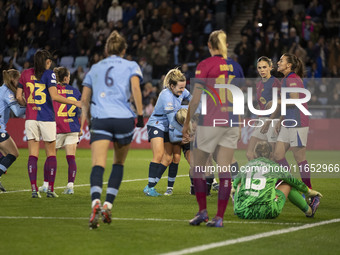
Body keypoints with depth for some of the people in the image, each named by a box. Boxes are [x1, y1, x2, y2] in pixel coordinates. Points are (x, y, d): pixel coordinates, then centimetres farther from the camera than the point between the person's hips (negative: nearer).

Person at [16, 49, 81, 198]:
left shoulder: (25, 74, 6)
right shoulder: (49, 74, -6)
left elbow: (19, 97, 5)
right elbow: (54, 96, -16)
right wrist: (74, 103, -8)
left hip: (31, 118, 3)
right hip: (47, 118, -3)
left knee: (33, 154, 3)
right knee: (51, 154, 9)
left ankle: (34, 189, -7)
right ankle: (50, 189, 5)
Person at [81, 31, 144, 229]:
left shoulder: (95, 68, 20)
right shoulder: (131, 66, 13)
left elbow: (85, 98, 17)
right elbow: (136, 88, -5)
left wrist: (87, 116, 31)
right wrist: (140, 114, -2)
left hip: (100, 119, 0)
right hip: (124, 118, 0)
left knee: (98, 165, -12)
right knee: (119, 163, 18)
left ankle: (96, 203, -37)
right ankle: (108, 205, 5)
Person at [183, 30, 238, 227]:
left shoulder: (205, 65, -6)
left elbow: (196, 99, -8)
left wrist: (187, 123, 1)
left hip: (210, 122, -4)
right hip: (232, 122, 4)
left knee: (197, 167, 11)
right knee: (224, 170, 2)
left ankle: (203, 211, 6)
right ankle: (220, 217, -1)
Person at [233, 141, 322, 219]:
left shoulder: (246, 166, 15)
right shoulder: (274, 167, 8)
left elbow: (236, 182, 38)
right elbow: (294, 181, 25)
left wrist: (234, 188, 63)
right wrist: (308, 191, 44)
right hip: (265, 213, -2)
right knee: (288, 183, 22)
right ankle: (309, 211, 39)